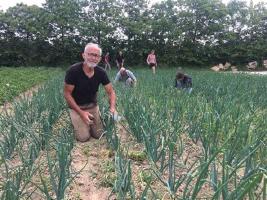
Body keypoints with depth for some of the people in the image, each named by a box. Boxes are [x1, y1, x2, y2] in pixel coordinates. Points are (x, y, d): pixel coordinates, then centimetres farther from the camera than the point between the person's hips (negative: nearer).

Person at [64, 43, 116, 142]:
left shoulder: (101, 72, -11)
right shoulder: (73, 71, -23)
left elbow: (111, 92, -7)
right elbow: (67, 94, -18)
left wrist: (112, 108, -27)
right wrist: (81, 112, -24)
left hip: (93, 106, 4)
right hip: (77, 107, -3)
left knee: (99, 134, -2)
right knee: (83, 137, -12)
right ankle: (75, 122, 18)